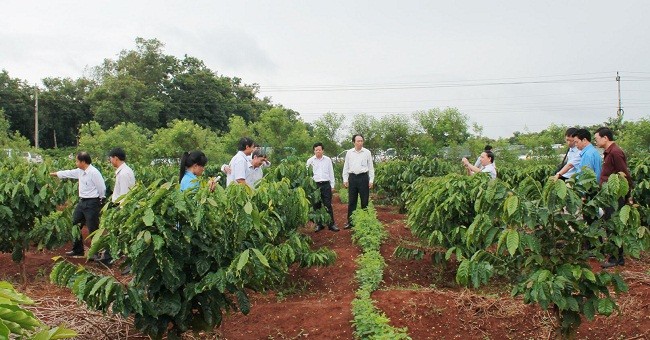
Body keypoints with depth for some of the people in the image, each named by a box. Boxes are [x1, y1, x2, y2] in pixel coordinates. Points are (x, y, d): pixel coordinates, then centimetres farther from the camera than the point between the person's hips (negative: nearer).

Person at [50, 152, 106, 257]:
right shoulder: (80, 171, 7)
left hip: (92, 203, -9)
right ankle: (77, 250, 30)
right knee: (75, 225, 16)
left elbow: (102, 189, -16)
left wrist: (100, 201, -4)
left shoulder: (94, 173, -18)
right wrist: (53, 174, 29)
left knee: (93, 229, -2)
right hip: (82, 202, 9)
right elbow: (68, 173, 21)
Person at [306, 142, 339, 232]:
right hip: (315, 185, 0)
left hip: (326, 184, 0)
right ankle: (319, 224, 15)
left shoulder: (327, 160, 8)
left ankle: (331, 224, 4)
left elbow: (331, 173, 12)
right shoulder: (310, 161, 4)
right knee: (316, 206, 5)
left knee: (328, 205, -1)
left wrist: (332, 185, 10)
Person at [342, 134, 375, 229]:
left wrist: (371, 180, 0)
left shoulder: (367, 152, 2)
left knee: (364, 201, 3)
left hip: (363, 177, -1)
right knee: (351, 201, 5)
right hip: (352, 177, 2)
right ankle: (350, 222, 11)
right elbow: (345, 167, 11)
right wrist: (345, 179, 6)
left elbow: (371, 167, 5)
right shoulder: (349, 153, 7)